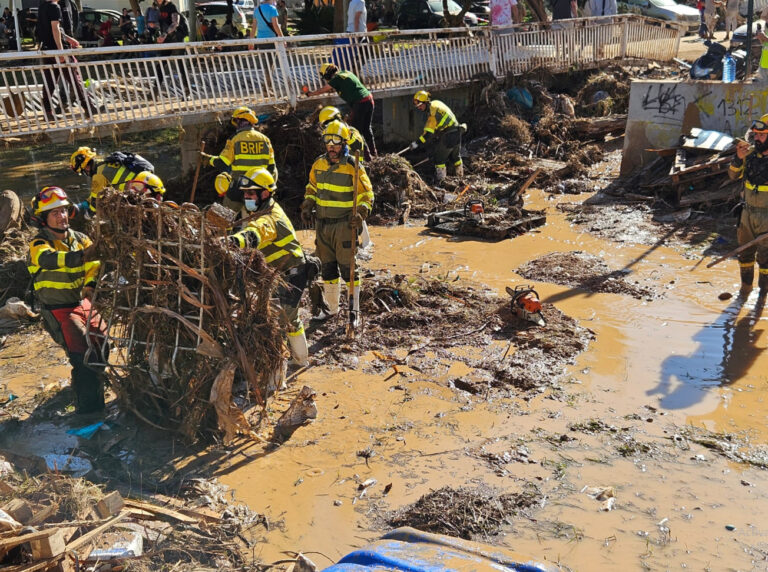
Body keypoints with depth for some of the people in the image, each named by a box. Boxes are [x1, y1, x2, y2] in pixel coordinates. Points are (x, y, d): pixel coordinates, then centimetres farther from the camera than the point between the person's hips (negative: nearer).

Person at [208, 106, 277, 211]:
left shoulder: (235, 139, -8)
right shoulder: (264, 139, 4)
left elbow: (222, 163, -8)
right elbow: (271, 166, 5)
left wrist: (211, 160, 12)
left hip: (238, 188, -4)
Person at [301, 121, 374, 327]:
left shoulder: (353, 167, -10)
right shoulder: (318, 164, 7)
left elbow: (366, 195, -6)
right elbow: (312, 188, 21)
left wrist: (361, 213, -21)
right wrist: (307, 207, 8)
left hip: (344, 225, -6)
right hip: (322, 223, 6)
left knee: (348, 268, -3)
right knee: (327, 268, 13)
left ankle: (355, 311, 7)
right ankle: (332, 307, 27)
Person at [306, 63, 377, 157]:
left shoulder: (336, 79, -5)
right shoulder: (347, 73, 18)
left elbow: (322, 90, 8)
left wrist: (310, 94, 24)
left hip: (360, 103, -8)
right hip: (369, 99, 9)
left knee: (356, 129, 1)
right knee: (367, 128, 19)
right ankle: (373, 152, 24)